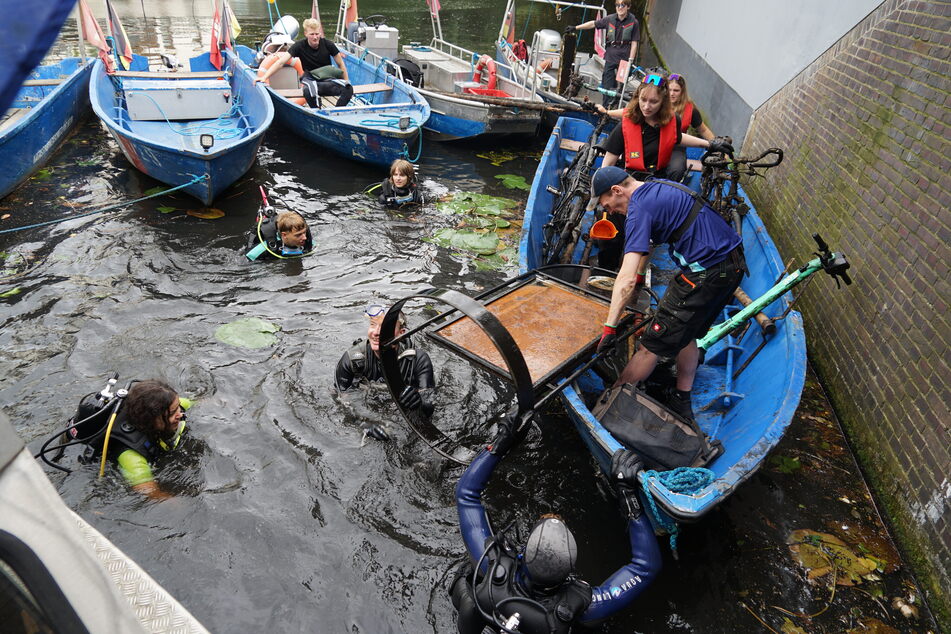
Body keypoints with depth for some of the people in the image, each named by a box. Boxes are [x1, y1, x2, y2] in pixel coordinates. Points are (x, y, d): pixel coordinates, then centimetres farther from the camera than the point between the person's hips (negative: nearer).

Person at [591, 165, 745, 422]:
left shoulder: (639, 209, -14)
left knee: (652, 345, -1)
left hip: (707, 273, -10)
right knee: (687, 333, 23)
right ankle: (682, 404, 33)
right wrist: (640, 275, 42)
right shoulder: (658, 187, 14)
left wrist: (609, 328, -19)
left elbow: (627, 279, -23)